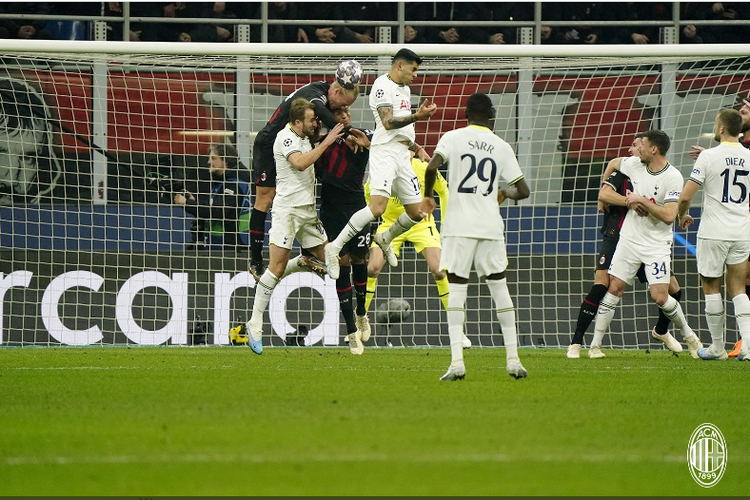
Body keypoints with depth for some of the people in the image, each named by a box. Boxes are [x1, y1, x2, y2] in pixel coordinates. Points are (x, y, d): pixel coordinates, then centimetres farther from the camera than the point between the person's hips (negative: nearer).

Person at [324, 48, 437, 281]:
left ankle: (385, 239, 34)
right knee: (377, 207, -26)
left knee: (417, 213, 8)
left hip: (402, 155, 9)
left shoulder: (405, 89, 24)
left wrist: (417, 148, 25)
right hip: (384, 153, -9)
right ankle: (335, 247, -21)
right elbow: (388, 123, -18)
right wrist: (416, 116, -25)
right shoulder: (383, 85, -6)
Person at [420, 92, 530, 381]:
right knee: (499, 287, 11)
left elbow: (432, 167, -15)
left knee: (456, 288, -1)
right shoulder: (501, 147, 7)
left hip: (459, 226, -2)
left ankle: (457, 361, -12)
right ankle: (513, 360, 10)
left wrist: (428, 196, 3)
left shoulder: (453, 138, 1)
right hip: (491, 227, 2)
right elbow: (523, 191, 7)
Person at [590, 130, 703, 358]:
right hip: (629, 238, 5)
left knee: (660, 297, -11)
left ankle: (688, 335, 13)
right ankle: (595, 345, 4)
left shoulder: (673, 178, -17)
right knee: (614, 289, -1)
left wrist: (641, 200, -20)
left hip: (657, 243, -5)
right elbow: (613, 164, 24)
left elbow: (669, 216, -24)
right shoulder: (634, 164, 0)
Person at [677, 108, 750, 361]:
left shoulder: (709, 157, -11)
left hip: (713, 234, -4)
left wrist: (682, 216, 9)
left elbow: (685, 197, -12)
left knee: (712, 288, 8)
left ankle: (717, 347, 11)